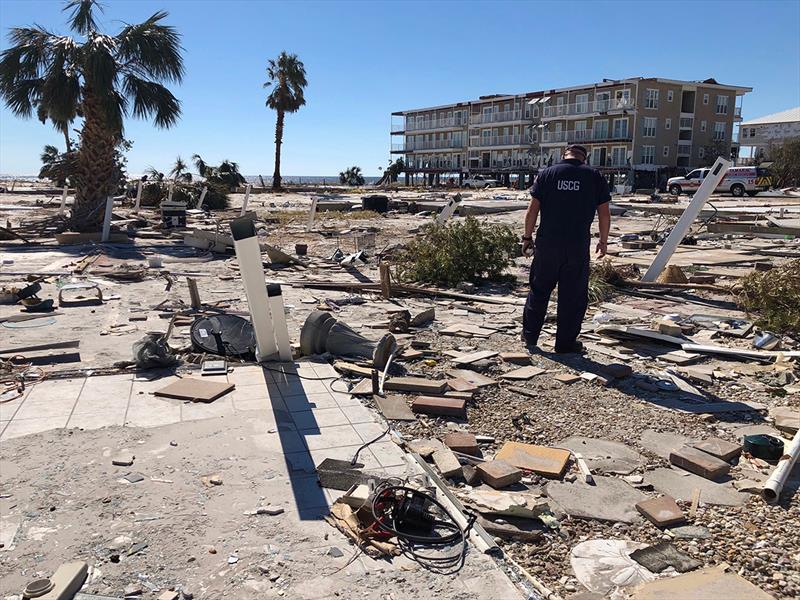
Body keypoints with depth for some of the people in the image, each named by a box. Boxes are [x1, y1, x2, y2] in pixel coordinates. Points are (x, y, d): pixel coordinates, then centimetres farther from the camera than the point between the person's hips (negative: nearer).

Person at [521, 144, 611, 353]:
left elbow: (533, 210, 1)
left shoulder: (547, 174, 5)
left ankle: (530, 336, 21)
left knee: (539, 290, 13)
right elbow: (604, 213, 5)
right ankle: (565, 342, 12)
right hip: (579, 245, -1)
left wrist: (527, 237, 10)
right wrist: (603, 241, 15)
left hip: (547, 243, 1)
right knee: (573, 295, 7)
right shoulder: (595, 176, 5)